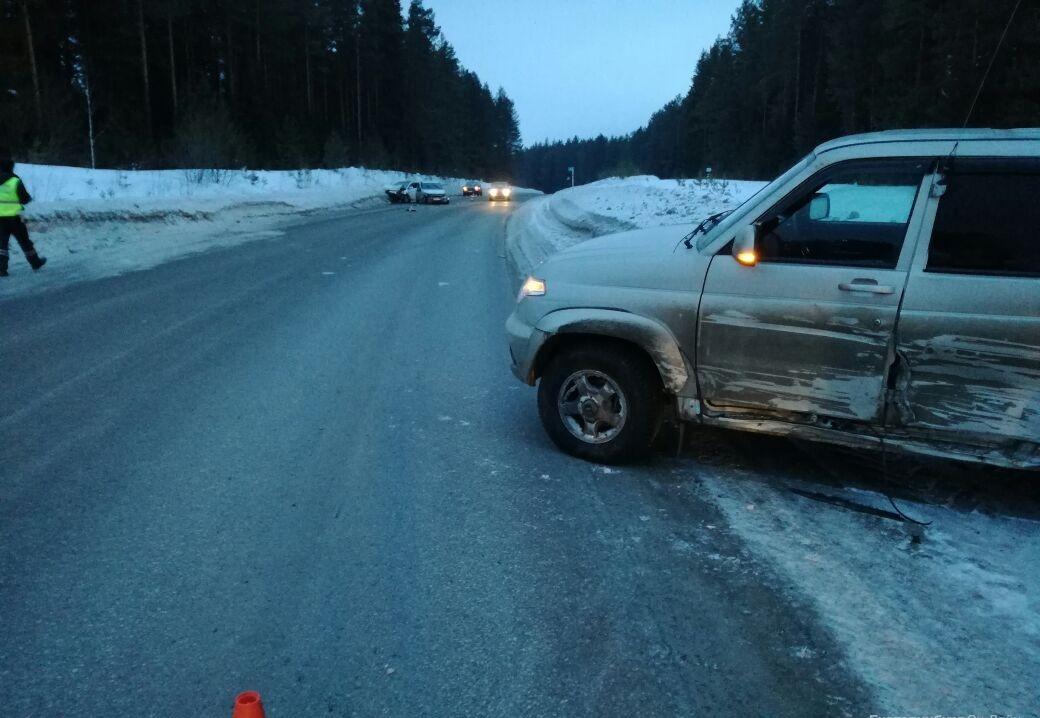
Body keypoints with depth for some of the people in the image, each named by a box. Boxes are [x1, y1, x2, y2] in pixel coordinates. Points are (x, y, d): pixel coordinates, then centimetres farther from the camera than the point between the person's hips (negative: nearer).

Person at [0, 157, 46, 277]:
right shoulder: (15, 181, -11)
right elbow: (25, 199, -7)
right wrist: (29, 198, 14)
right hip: (13, 217, -3)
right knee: (24, 240, 12)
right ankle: (35, 263, 24)